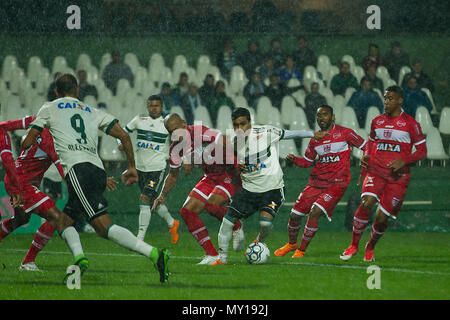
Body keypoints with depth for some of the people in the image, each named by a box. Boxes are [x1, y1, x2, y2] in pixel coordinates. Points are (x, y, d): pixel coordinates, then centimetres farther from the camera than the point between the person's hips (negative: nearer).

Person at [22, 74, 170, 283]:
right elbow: (124, 136, 17)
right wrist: (132, 167, 24)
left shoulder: (49, 109, 18)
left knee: (104, 227, -17)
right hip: (99, 170, 6)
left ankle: (154, 254, -33)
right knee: (65, 221, 20)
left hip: (77, 169, -6)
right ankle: (80, 259, -6)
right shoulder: (93, 113, 27)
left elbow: (27, 143, 18)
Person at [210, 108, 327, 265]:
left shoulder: (266, 132, -11)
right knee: (228, 220, -8)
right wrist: (237, 167, -2)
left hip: (272, 188, -4)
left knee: (265, 222, -24)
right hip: (249, 188, 4)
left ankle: (259, 242, 11)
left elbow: (290, 134, 2)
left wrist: (313, 134, 9)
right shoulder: (235, 143, 3)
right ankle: (222, 257, 7)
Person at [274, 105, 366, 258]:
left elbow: (365, 146, 6)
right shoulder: (315, 139, 10)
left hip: (337, 184, -5)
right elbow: (307, 161, 19)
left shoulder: (345, 133, -4)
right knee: (295, 214, 2)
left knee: (314, 213, -21)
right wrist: (294, 159, 0)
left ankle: (302, 250, -5)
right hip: (316, 182, 5)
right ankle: (291, 243, 30)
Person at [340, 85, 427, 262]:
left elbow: (422, 151, 0)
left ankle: (370, 247, 24)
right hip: (376, 171, 3)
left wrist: (404, 161, -16)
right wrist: (365, 157, 5)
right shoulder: (377, 121, 12)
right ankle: (354, 245, -9)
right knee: (366, 203, -23)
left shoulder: (410, 123, -2)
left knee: (381, 217, -5)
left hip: (398, 177, -3)